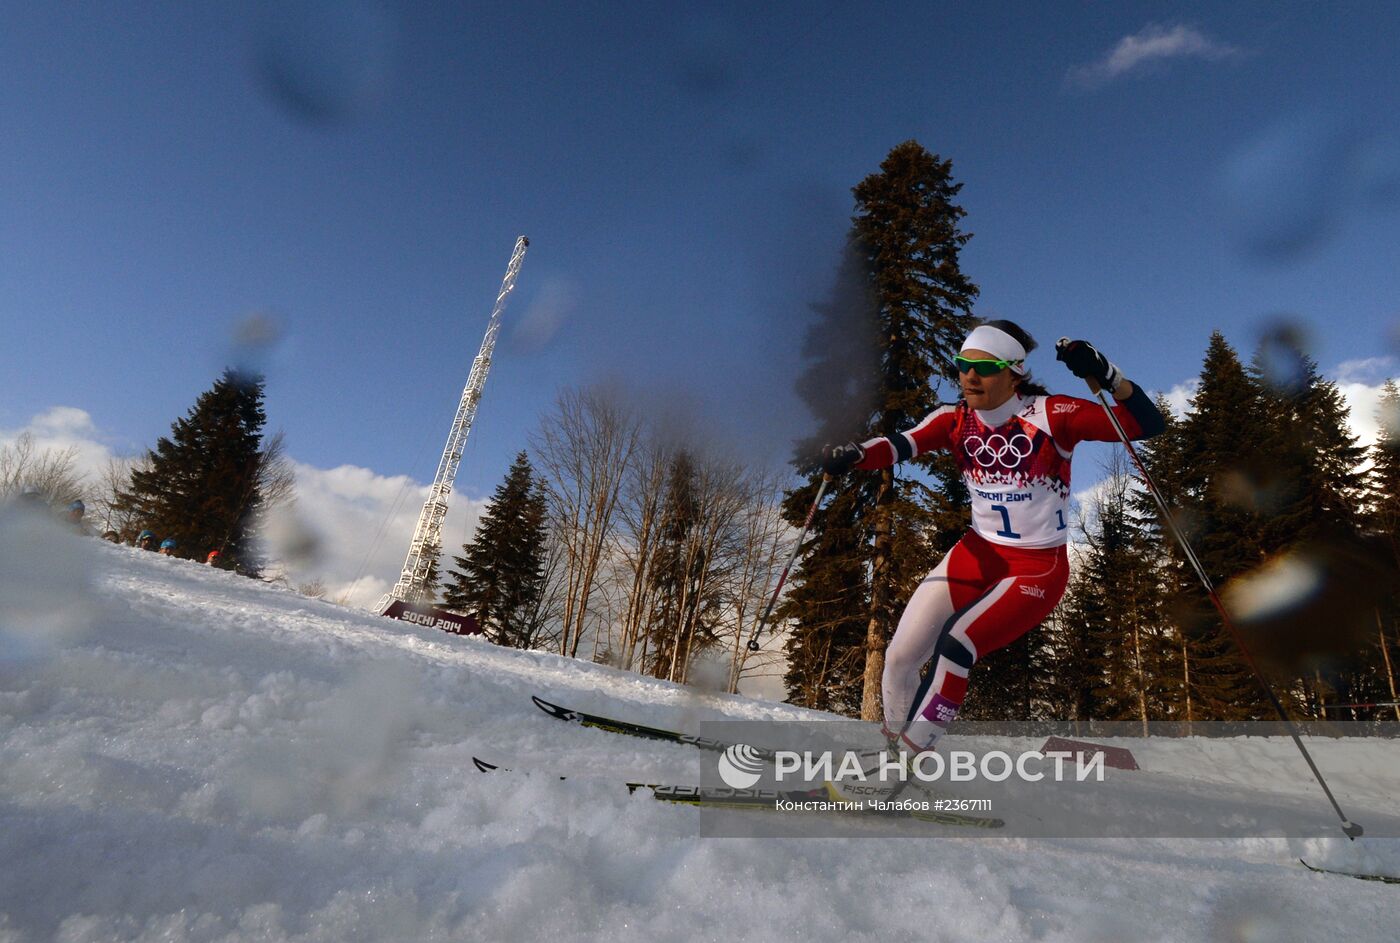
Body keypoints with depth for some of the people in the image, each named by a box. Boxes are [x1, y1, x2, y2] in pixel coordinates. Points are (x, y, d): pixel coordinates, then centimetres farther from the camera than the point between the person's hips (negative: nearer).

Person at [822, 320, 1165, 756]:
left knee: (954, 646, -22)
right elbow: (902, 444, -20)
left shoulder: (1051, 414, -13)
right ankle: (892, 746, 23)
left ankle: (913, 754, 0)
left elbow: (1147, 424, -15)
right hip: (978, 553, 4)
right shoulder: (956, 419, -3)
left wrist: (1105, 374, -31)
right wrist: (854, 454, -41)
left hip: (1039, 567, -4)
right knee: (900, 655, -3)